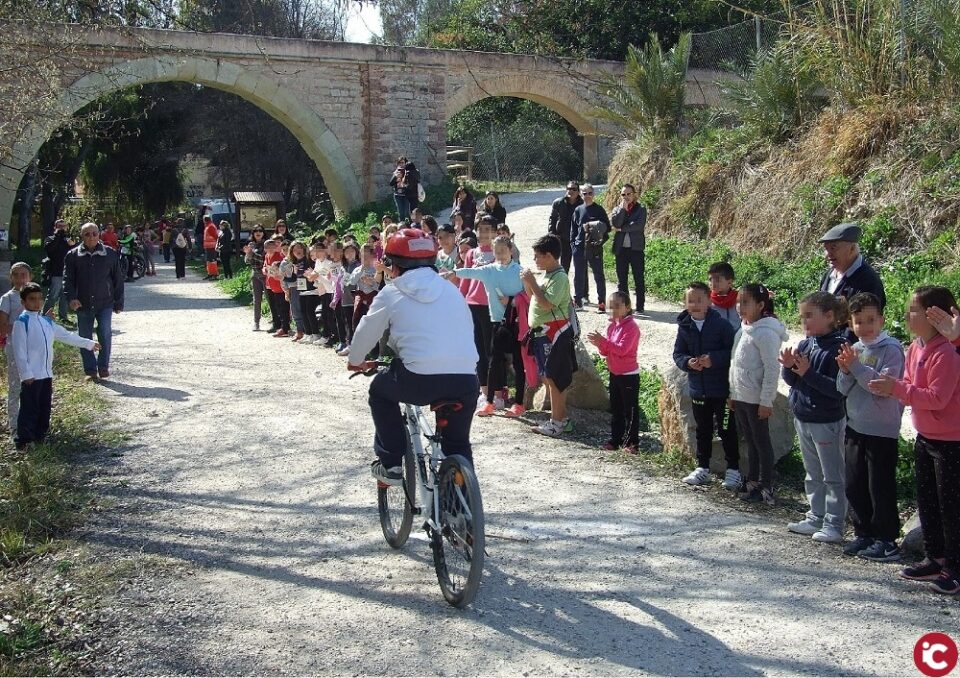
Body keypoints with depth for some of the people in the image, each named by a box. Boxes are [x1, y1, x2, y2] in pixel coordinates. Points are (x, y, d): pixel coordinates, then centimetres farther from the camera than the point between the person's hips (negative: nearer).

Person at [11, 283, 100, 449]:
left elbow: (66, 336, 23)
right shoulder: (21, 322, -9)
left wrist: (89, 343, 24)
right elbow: (19, 350, -13)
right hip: (31, 376, -7)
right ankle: (24, 441, 3)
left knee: (45, 407, 12)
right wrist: (26, 374, -17)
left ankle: (40, 437, 23)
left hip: (46, 374, 7)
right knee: (29, 408, -4)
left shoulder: (46, 321, 14)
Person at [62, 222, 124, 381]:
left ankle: (103, 366, 2)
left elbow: (118, 279, 8)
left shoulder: (110, 254, 3)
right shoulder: (73, 256, 2)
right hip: (83, 305, 1)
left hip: (105, 304, -1)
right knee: (85, 338, 6)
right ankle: (90, 370, 16)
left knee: (105, 333, -13)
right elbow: (68, 279, 1)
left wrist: (119, 302, 8)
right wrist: (71, 297, -15)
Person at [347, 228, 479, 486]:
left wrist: (355, 360, 39)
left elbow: (366, 333, 19)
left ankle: (391, 464, 22)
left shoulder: (391, 294, 8)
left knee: (380, 391, 28)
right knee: (458, 443, 26)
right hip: (466, 381, 4)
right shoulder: (451, 290, 17)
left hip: (420, 379, -3)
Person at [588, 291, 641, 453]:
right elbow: (607, 351, 11)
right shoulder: (611, 326, 9)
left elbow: (622, 349, -25)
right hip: (614, 373, 8)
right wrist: (599, 344, -10)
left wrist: (603, 341, -28)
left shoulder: (631, 326, -15)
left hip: (629, 375, -8)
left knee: (630, 410, 0)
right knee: (615, 409, 14)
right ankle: (615, 440, 21)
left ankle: (632, 442, 6)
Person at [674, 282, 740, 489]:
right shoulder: (684, 327, 0)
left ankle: (733, 470, 16)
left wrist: (713, 359, -23)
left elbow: (733, 351, -12)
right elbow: (678, 354, 5)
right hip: (698, 389, 4)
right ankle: (702, 468, 28)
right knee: (703, 430, 17)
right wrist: (688, 362, -15)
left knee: (726, 430, 5)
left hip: (722, 389, -4)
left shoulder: (721, 324, -12)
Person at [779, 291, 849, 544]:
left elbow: (838, 388, -23)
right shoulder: (804, 345, 5)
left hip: (827, 422, -8)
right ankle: (815, 519, 28)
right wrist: (788, 367, -10)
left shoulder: (837, 348, -17)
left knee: (832, 476, 3)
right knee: (813, 475, 18)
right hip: (803, 419, 8)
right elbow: (792, 381, 10)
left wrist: (808, 373, -26)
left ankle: (834, 525, 10)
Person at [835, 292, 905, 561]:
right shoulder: (854, 349, 8)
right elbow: (843, 390, 7)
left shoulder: (891, 349, -11)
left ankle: (887, 540, 11)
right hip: (855, 427, 7)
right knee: (854, 485, 12)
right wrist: (845, 370, -12)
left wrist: (856, 366, -22)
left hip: (882, 430, -7)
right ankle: (863, 533, 25)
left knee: (880, 486, 1)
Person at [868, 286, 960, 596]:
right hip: (925, 437, 9)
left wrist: (896, 388, -28)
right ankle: (935, 560, 28)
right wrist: (890, 387, -9)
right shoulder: (915, 348, 4)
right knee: (926, 501, 16)